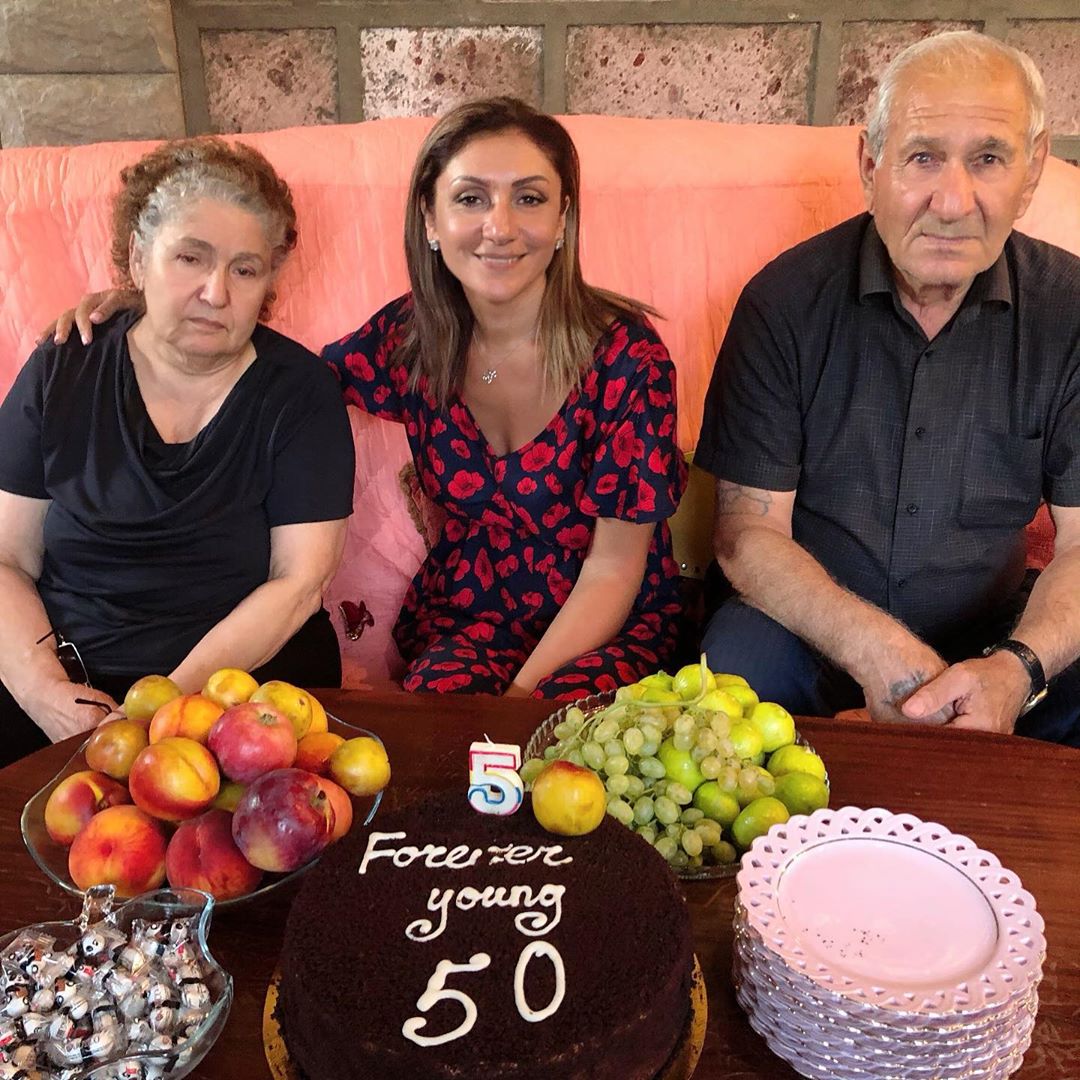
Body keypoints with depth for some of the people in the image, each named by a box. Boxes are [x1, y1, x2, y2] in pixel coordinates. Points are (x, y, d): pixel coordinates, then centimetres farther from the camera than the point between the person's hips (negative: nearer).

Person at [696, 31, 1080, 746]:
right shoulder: (786, 300, -11)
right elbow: (748, 534, -12)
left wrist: (1017, 667, -27)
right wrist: (873, 648, -27)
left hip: (995, 630, 2)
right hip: (810, 626, -1)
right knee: (736, 655, -31)